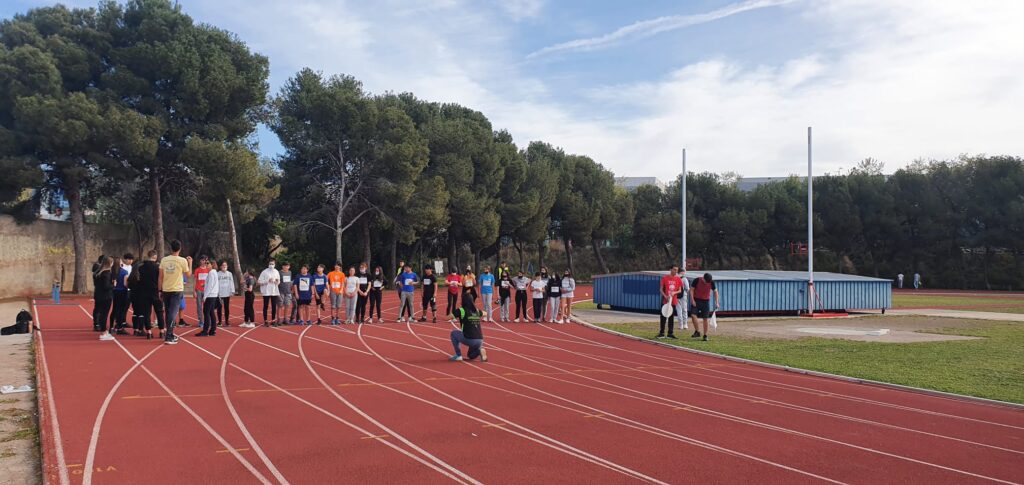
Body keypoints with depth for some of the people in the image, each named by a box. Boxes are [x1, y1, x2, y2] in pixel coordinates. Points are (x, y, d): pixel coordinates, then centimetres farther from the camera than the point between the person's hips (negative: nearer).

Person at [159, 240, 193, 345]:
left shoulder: (164, 260, 1)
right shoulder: (183, 260, -8)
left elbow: (161, 276, 3)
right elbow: (188, 274, 4)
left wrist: (160, 290, 10)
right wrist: (190, 263, 17)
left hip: (166, 290, 4)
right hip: (177, 290, -4)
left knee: (168, 313, 15)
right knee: (173, 313, -4)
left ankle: (169, 334, 26)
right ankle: (168, 337, -11)